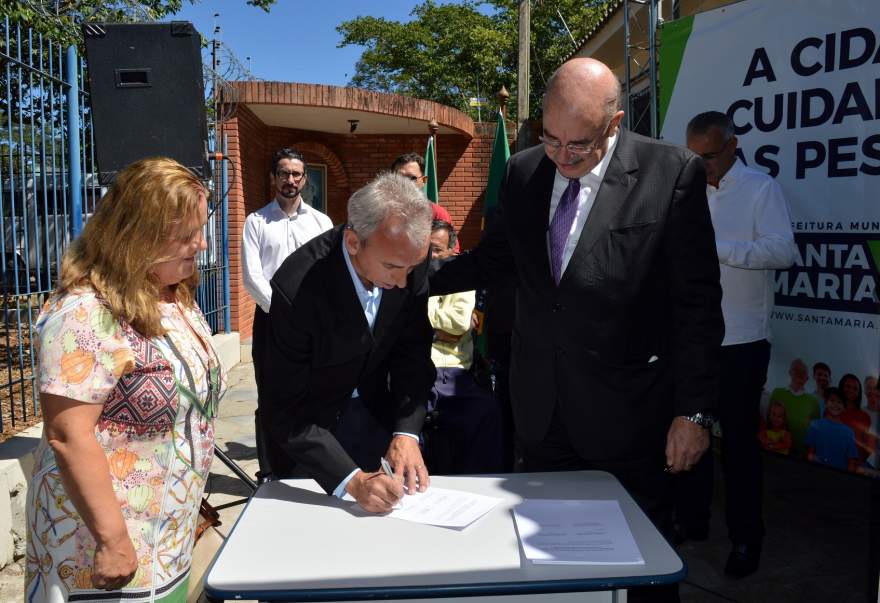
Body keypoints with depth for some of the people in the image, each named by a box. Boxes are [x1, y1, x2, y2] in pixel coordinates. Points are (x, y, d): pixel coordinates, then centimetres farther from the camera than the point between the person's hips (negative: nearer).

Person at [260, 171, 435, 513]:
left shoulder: (409, 259, -20)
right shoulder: (297, 287, -34)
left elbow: (412, 351, -9)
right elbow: (285, 412, -28)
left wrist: (406, 432, -21)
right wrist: (350, 480, -35)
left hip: (372, 412, 4)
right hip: (307, 426, -3)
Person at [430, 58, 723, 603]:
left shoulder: (673, 173, -12)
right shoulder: (523, 172, 2)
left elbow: (697, 302, -11)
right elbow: (494, 258, 13)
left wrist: (694, 411, -11)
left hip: (624, 410, -4)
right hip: (539, 405, 4)